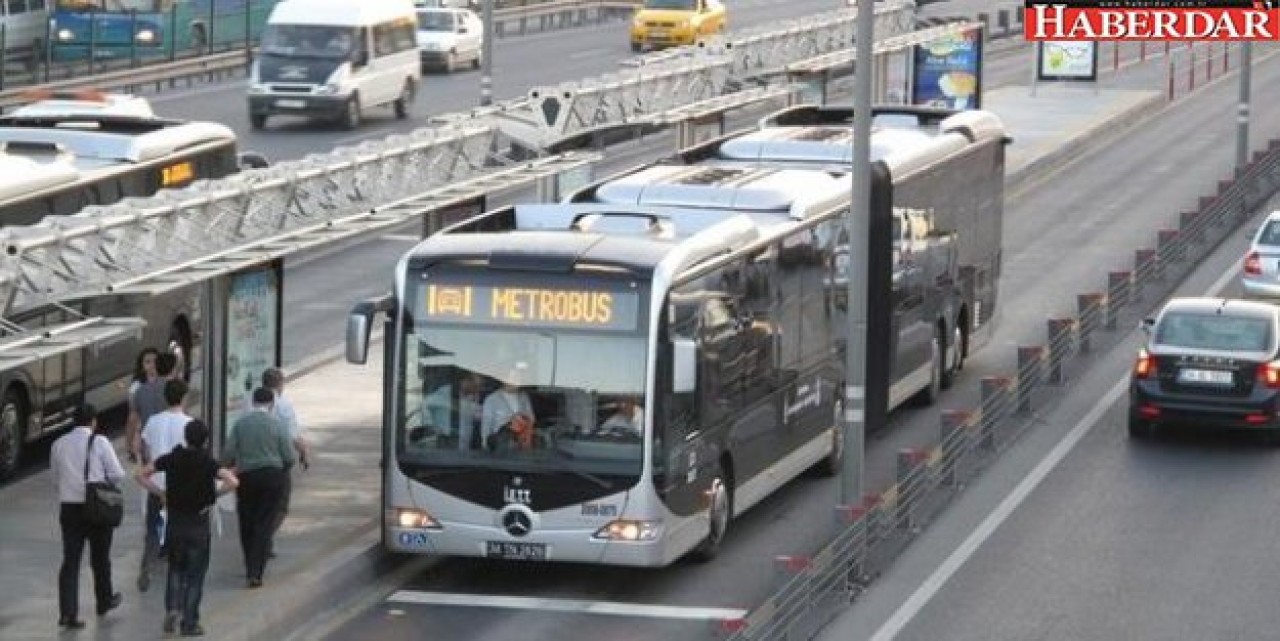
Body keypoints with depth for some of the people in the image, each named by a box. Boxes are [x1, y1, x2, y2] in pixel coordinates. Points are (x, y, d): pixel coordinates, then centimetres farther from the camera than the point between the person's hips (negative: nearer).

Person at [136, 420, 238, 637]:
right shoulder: (207, 462, -11)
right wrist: (214, 494, -10)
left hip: (175, 522, 3)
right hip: (198, 522, -3)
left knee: (176, 568, 20)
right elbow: (233, 481, -24)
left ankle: (172, 608, -2)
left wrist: (161, 492, 3)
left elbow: (142, 475, 1)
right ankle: (190, 623, 7)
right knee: (195, 573, 7)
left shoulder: (172, 459, -2)